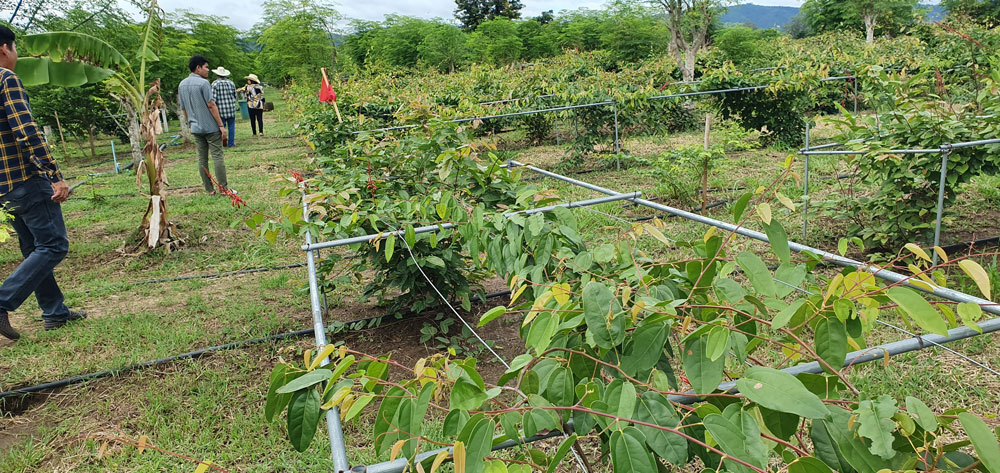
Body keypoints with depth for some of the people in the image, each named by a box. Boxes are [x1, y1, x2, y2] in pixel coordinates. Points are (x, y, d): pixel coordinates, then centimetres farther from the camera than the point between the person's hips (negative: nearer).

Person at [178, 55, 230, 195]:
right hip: (211, 127, -7)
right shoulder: (203, 83, -13)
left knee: (202, 158, 8)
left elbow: (183, 108, 15)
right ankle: (224, 187, -2)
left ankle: (209, 189, 11)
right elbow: (211, 106, -15)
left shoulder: (182, 85, 10)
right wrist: (221, 125, -12)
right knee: (217, 156, -2)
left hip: (195, 128, 7)